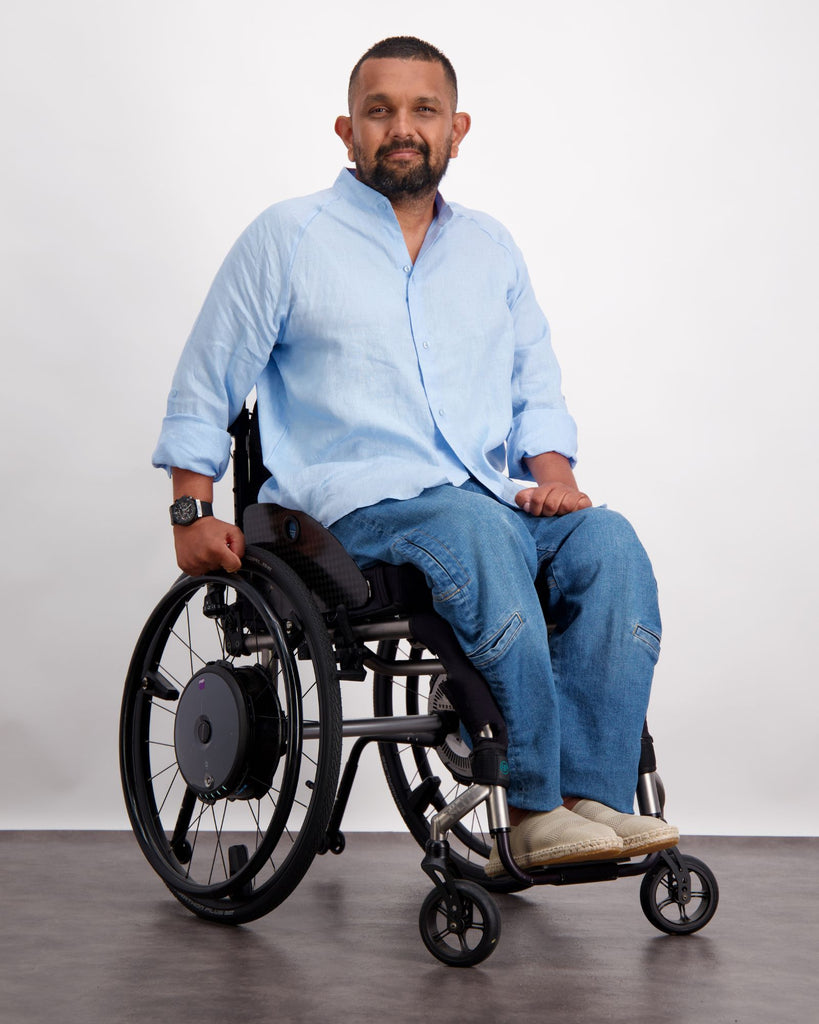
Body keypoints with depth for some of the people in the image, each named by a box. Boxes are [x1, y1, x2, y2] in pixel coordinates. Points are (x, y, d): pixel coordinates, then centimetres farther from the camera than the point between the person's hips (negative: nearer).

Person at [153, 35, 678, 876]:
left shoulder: (491, 248, 21)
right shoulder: (288, 238, 8)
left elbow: (536, 383, 24)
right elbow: (207, 382, 9)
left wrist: (553, 470, 3)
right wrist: (192, 511, 1)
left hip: (489, 493, 5)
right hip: (352, 498, -4)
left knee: (609, 544, -26)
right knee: (480, 533, -37)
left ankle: (591, 799, -30)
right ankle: (535, 808, -33)